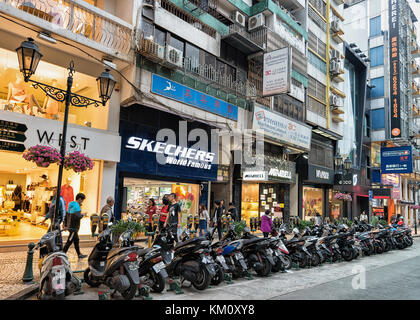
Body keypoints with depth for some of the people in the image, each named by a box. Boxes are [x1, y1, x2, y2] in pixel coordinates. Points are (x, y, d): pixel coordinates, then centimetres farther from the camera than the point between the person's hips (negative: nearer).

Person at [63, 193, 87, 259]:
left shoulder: (71, 205, 13)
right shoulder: (76, 206, -18)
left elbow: (67, 214, 19)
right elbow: (78, 217, -28)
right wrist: (82, 215, -8)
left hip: (70, 226, 10)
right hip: (74, 227, -10)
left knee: (76, 240, 15)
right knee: (69, 241, -3)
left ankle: (79, 254, 22)